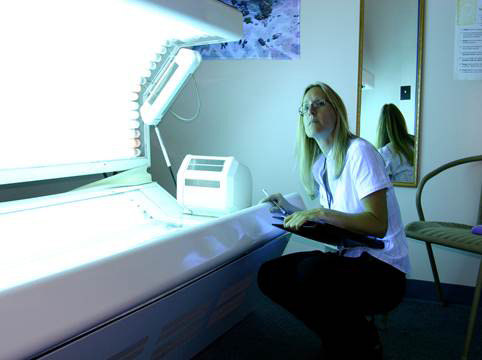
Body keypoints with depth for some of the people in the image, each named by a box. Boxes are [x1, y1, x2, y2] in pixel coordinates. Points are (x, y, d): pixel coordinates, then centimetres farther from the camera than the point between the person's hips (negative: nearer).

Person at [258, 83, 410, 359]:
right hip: (349, 258, 8)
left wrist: (321, 213, -28)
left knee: (310, 270, -34)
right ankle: (349, 330, 6)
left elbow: (378, 224, -20)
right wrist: (292, 210, 8)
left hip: (383, 268, -8)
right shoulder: (319, 164, 11)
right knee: (269, 274, -6)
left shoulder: (359, 151, -13)